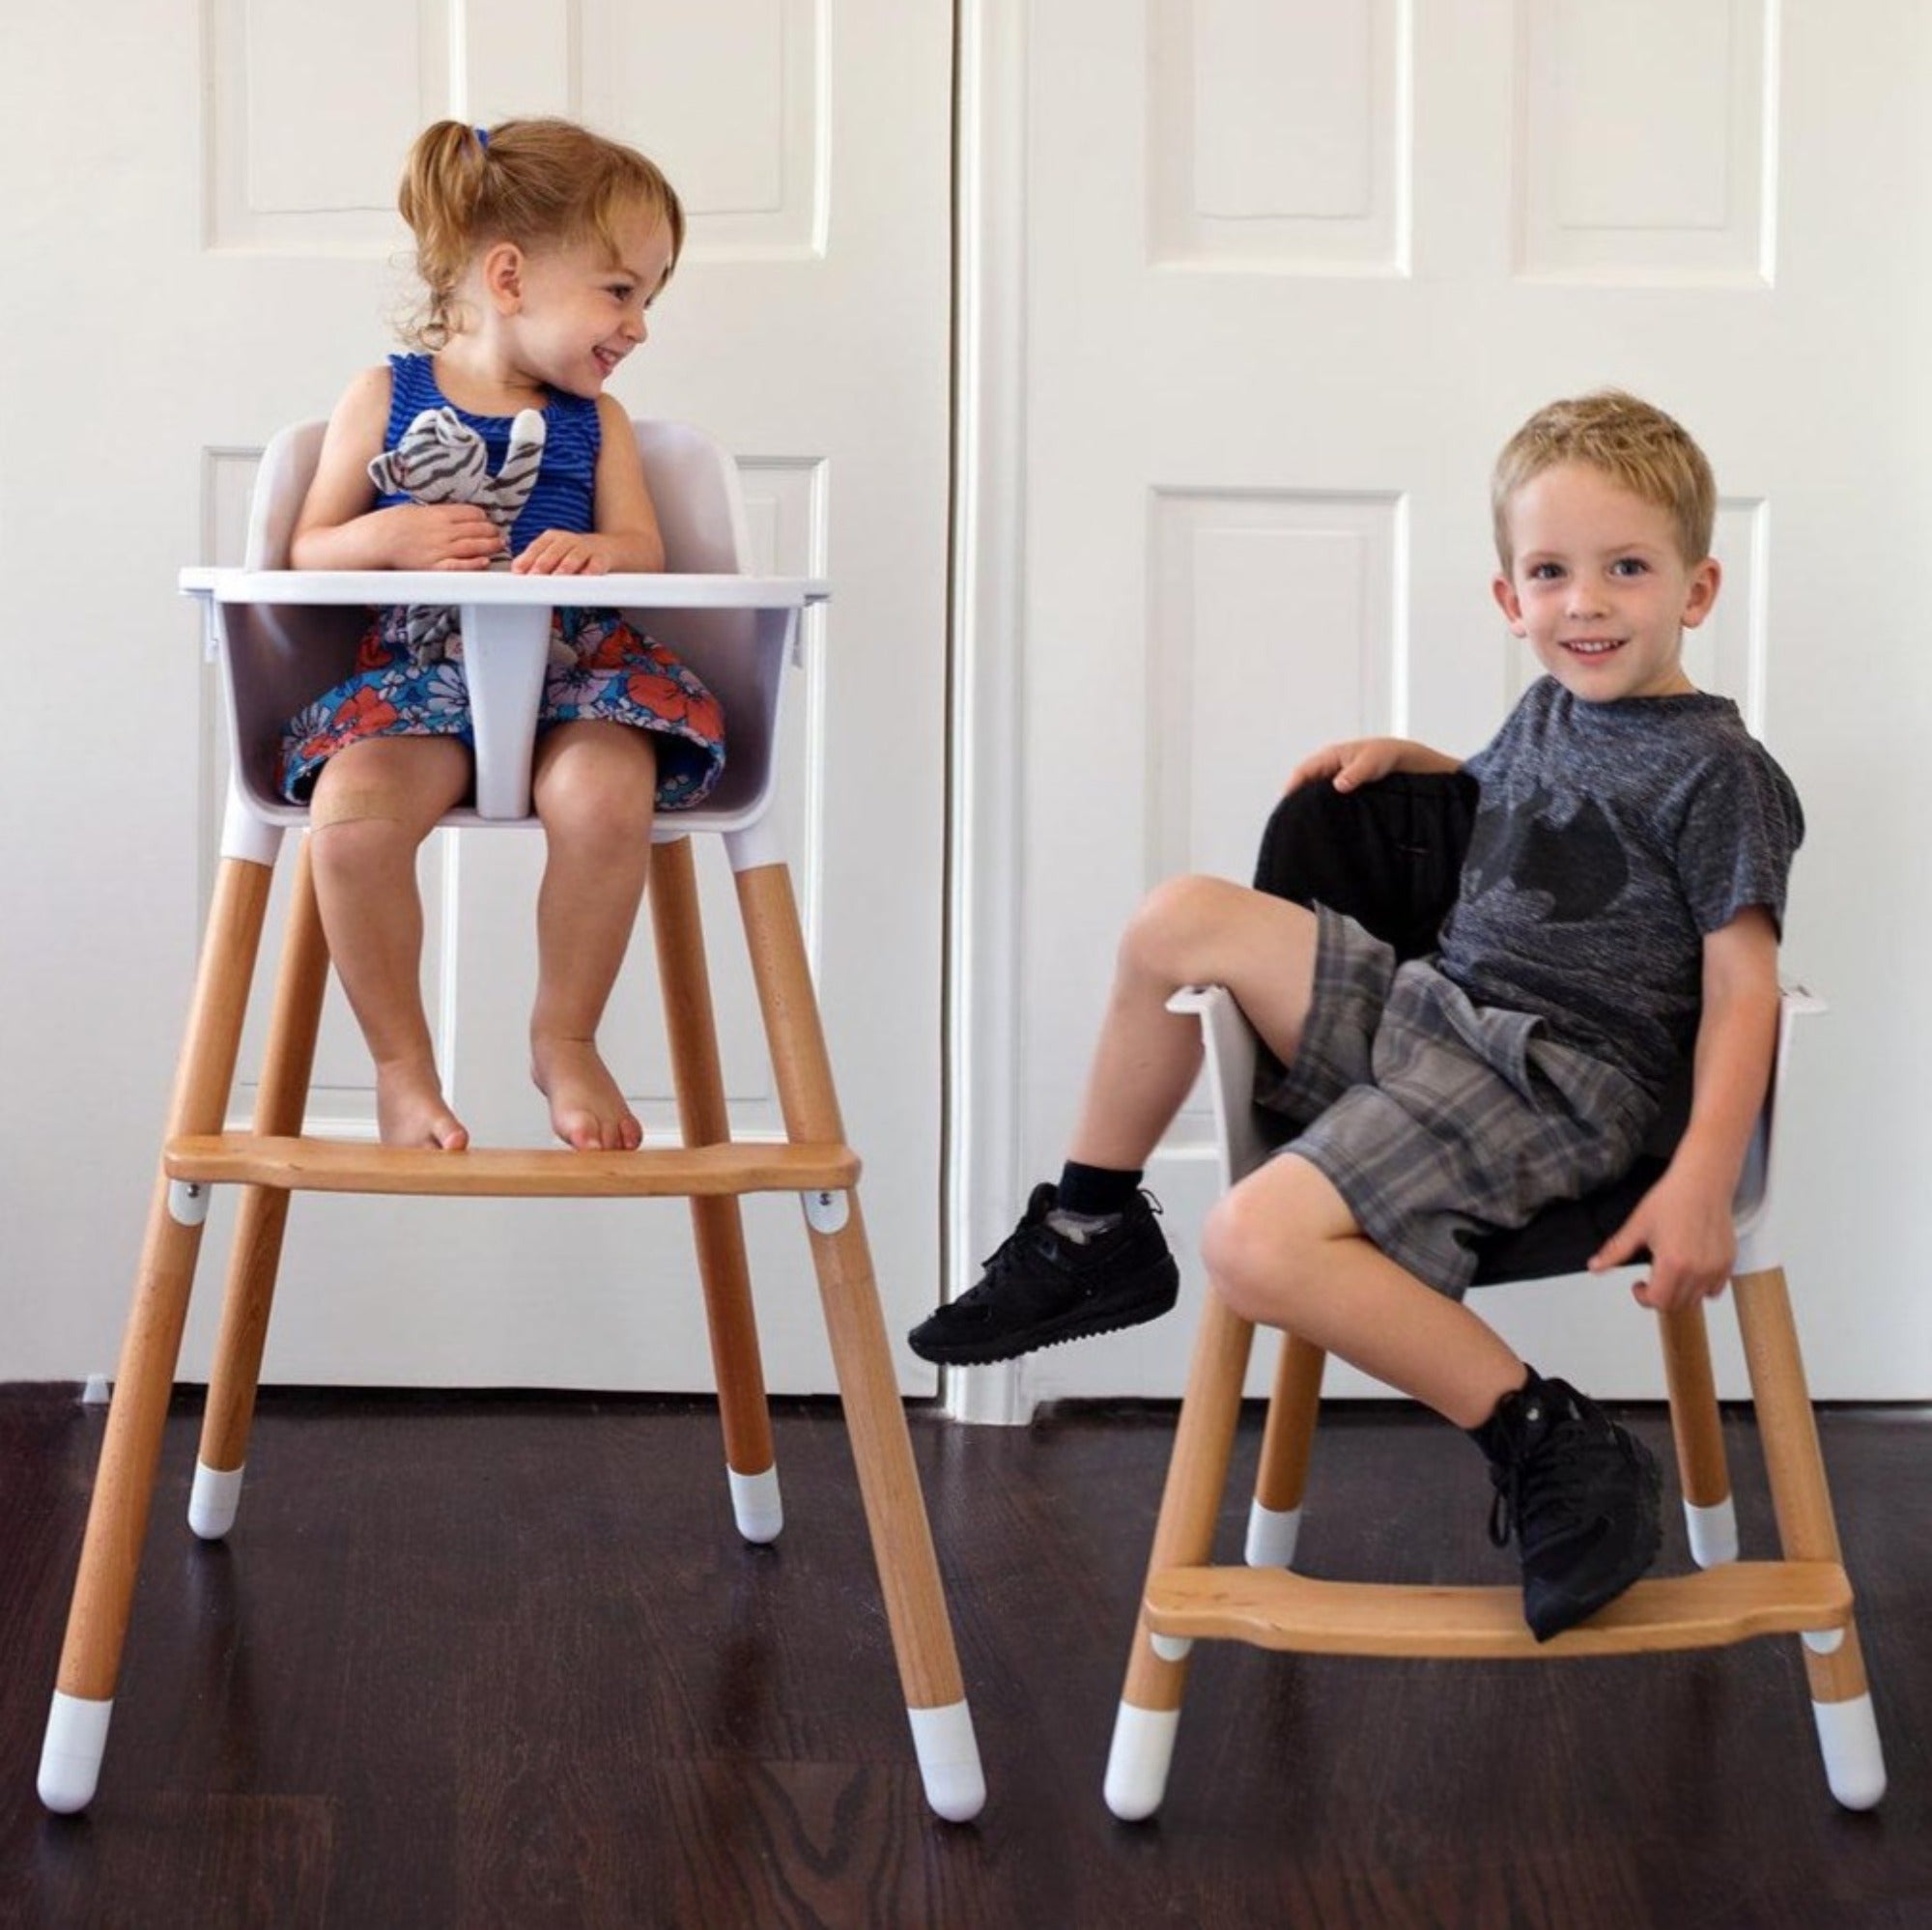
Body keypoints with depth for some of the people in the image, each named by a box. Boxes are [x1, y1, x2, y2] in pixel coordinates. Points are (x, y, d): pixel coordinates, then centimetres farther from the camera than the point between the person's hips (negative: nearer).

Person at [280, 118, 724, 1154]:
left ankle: (565, 1039, -9)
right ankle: (401, 1062, -10)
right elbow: (307, 552, 8)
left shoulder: (594, 422, 16)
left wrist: (598, 553, -16)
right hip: (415, 672, -1)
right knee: (350, 810, -32)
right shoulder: (384, 398, 9)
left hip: (575, 671, 1)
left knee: (607, 793, -33)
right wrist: (384, 539, -13)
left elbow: (645, 552, 8)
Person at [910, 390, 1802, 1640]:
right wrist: (1396, 756, 20)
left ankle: (1551, 1446, -19)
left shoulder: (1716, 770, -9)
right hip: (1424, 1009, 9)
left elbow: (1743, 988, -14)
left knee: (1258, 1243, -28)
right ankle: (1093, 1234, 16)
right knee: (1180, 921, 4)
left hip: (1552, 1078, -9)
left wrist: (1702, 1178, -26)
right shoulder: (1548, 713, 15)